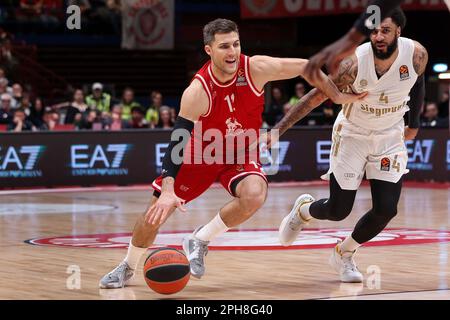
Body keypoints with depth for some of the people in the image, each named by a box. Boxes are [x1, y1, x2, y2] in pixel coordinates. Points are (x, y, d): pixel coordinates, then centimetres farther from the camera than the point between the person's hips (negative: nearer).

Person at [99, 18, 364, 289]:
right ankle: (127, 269, 28)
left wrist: (338, 96, -6)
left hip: (241, 155, 1)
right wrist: (167, 190, -39)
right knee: (156, 213, 0)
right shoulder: (197, 92, -28)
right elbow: (178, 142, -30)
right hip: (201, 155, -1)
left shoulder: (256, 69, -23)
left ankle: (199, 242, -8)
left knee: (255, 195, -31)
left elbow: (306, 68, -10)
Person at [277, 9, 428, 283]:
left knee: (386, 209, -9)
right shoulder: (354, 62, -28)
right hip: (352, 134, -3)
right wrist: (278, 130, -24)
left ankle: (344, 254, 19)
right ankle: (303, 210, 39)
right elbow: (315, 98, -21)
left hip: (390, 137, 3)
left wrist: (414, 123, 14)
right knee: (338, 211, 2)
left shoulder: (417, 54, -19)